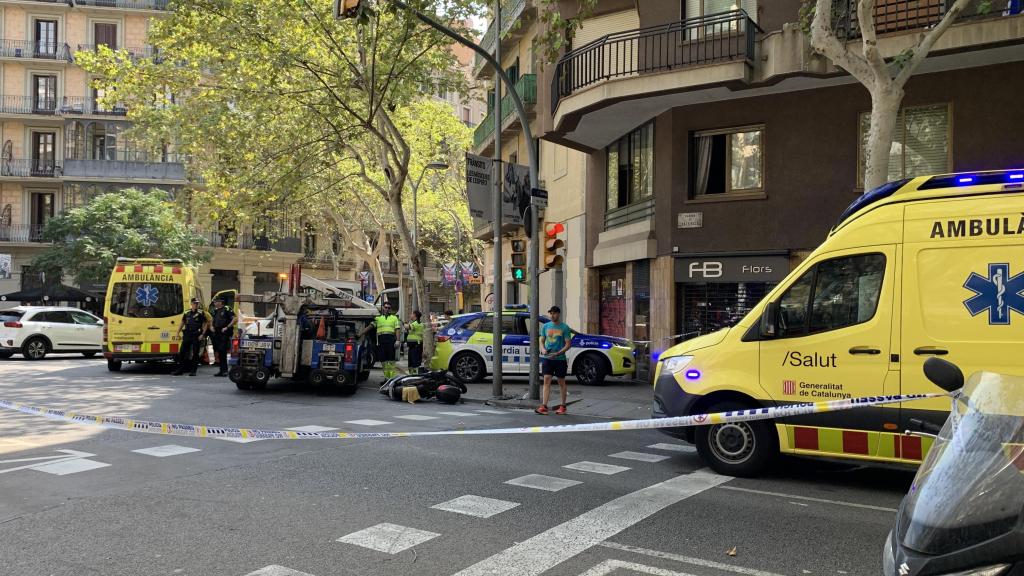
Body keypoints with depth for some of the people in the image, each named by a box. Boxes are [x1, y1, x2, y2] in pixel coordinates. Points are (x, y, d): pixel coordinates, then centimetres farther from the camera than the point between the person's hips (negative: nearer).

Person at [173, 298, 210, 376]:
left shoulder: (201, 313, -1)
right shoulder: (187, 313, 12)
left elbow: (205, 324, -3)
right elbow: (182, 323, 20)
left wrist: (202, 334, -11)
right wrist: (178, 332, 13)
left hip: (196, 336, -4)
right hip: (187, 335, 4)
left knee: (195, 354, 0)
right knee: (181, 352, 3)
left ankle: (193, 371, 7)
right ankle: (180, 370, 11)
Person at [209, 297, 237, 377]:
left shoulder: (226, 309, -8)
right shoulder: (215, 311, 16)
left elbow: (235, 319, -15)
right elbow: (212, 320, 32)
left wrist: (227, 327, -17)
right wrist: (212, 326, 13)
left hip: (224, 333, -8)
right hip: (217, 333, 8)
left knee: (222, 351, -12)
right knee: (218, 351, 8)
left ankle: (224, 370, -8)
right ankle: (222, 370, 14)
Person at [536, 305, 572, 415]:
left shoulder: (564, 327, -4)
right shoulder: (545, 326, 7)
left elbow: (568, 344, -6)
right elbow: (542, 341, 14)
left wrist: (557, 353, -18)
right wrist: (543, 349, -8)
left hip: (560, 359, -2)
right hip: (547, 358, 3)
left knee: (561, 383, 8)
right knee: (546, 381, -6)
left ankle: (563, 406, 19)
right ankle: (544, 406, -9)